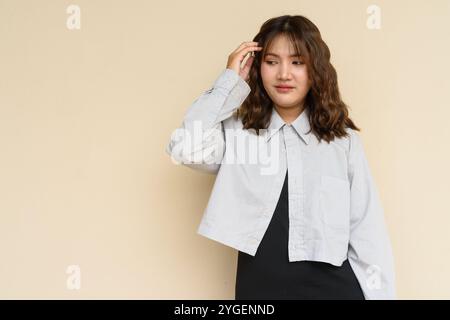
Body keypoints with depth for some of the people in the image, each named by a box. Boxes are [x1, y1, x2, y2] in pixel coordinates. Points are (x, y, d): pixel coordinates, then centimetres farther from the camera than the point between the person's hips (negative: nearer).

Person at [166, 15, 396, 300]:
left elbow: (368, 234, 0)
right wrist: (230, 81, -9)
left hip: (333, 287, 0)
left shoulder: (344, 140, 1)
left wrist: (380, 294, -4)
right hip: (258, 287, 0)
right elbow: (183, 147, -18)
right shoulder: (237, 132, 1)